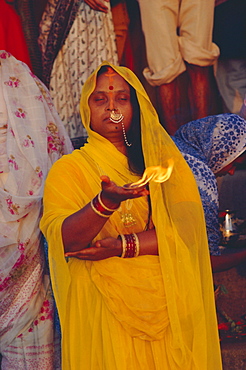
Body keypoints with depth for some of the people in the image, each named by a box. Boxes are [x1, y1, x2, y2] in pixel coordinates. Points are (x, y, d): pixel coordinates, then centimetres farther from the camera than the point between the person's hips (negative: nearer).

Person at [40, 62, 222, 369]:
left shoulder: (165, 159, 9)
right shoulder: (68, 169, 3)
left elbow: (189, 228, -5)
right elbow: (62, 240, -13)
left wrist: (121, 246, -16)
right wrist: (106, 201, -31)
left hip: (167, 309, 2)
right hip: (101, 315, -2)